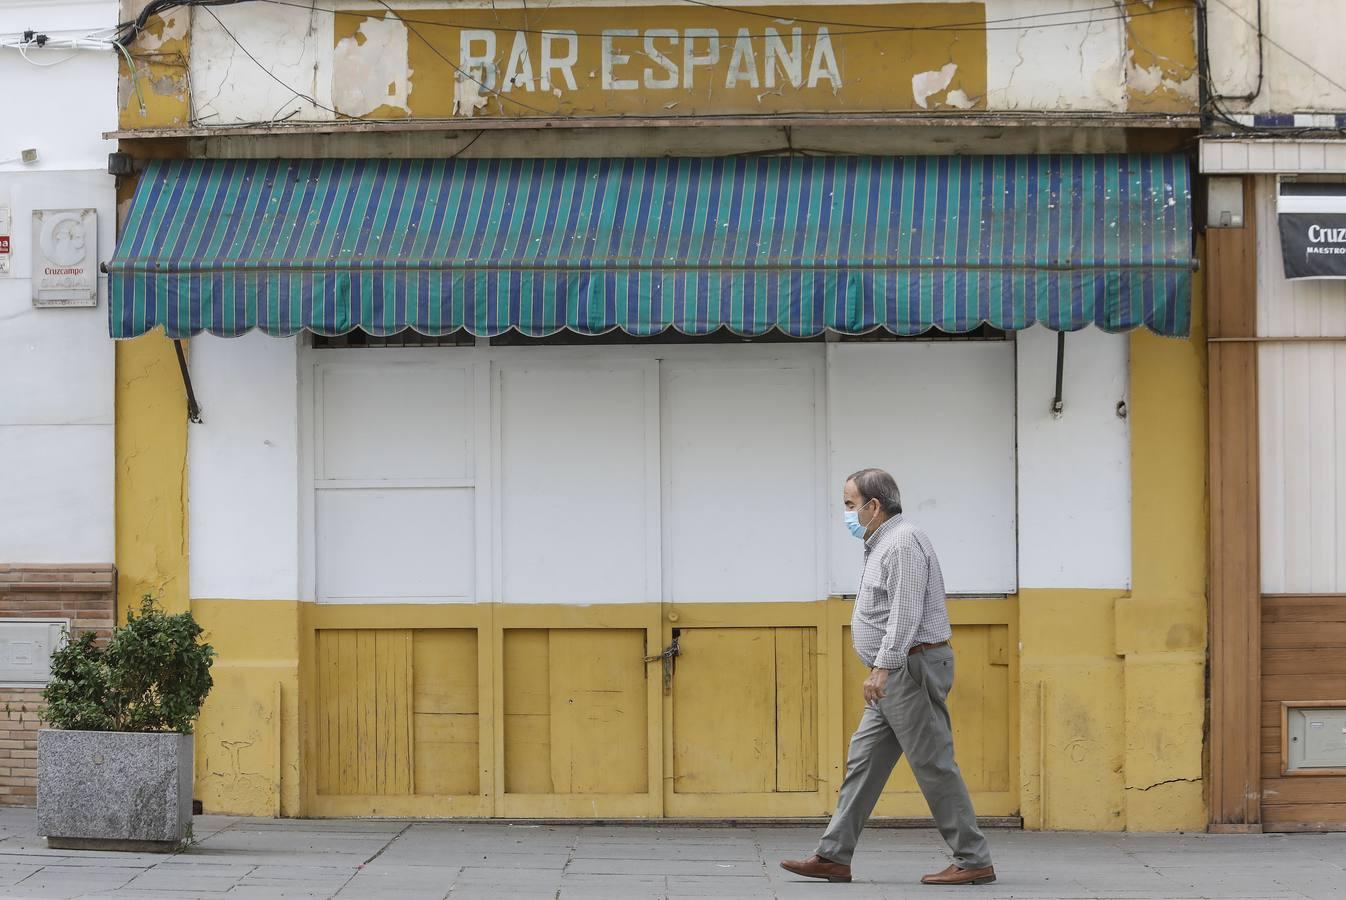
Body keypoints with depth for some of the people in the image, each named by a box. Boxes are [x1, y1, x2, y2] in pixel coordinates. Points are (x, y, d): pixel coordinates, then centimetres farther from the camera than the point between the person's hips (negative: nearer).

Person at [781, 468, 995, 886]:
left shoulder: (903, 543, -14)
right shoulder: (883, 544, 18)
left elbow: (906, 614, -23)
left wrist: (883, 667, -29)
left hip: (911, 665, -11)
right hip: (897, 674, 11)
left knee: (933, 764, -7)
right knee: (864, 760, 8)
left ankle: (974, 861, -3)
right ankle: (834, 857, 9)